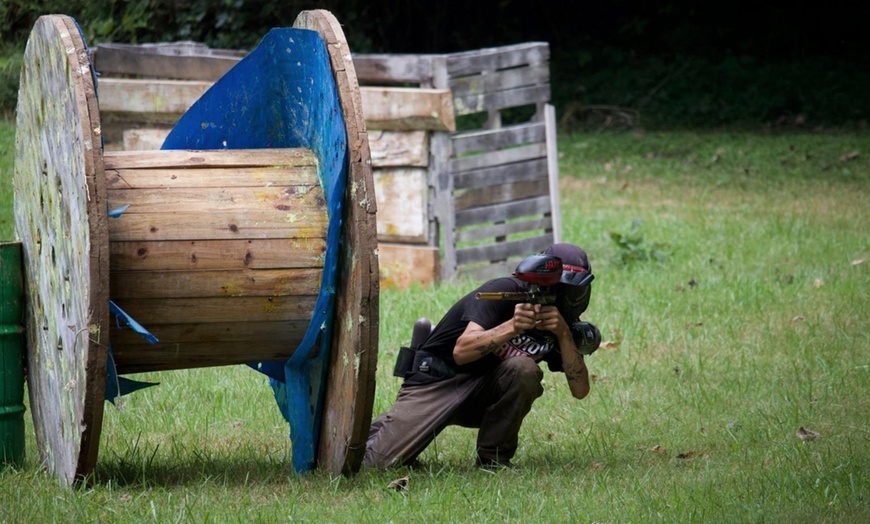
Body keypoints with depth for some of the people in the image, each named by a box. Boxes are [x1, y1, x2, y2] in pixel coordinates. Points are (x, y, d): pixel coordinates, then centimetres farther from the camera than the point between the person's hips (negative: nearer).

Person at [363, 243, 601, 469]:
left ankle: (493, 458, -11)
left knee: (523, 368, -28)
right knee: (380, 460, -16)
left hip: (483, 397, 4)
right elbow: (462, 351, -29)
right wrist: (511, 327, -43)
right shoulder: (505, 291, -18)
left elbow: (580, 389, -10)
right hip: (437, 382, -4)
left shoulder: (563, 322, -1)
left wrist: (564, 333, -22)